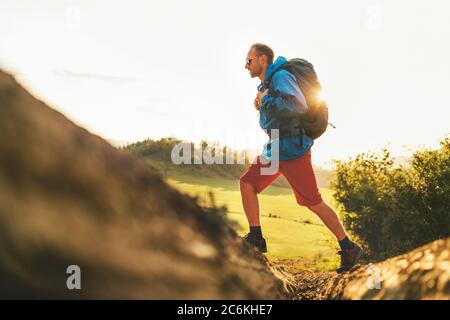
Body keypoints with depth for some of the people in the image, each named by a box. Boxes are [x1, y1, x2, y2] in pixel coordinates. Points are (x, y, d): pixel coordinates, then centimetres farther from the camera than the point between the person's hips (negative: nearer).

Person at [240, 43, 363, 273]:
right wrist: (261, 108, 7)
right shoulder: (266, 83, 15)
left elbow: (298, 106, -30)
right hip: (275, 148, 9)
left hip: (293, 150, -9)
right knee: (247, 183, 2)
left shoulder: (281, 77, -14)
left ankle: (349, 249, 8)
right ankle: (256, 239, 8)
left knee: (313, 202, -3)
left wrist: (267, 100, -19)